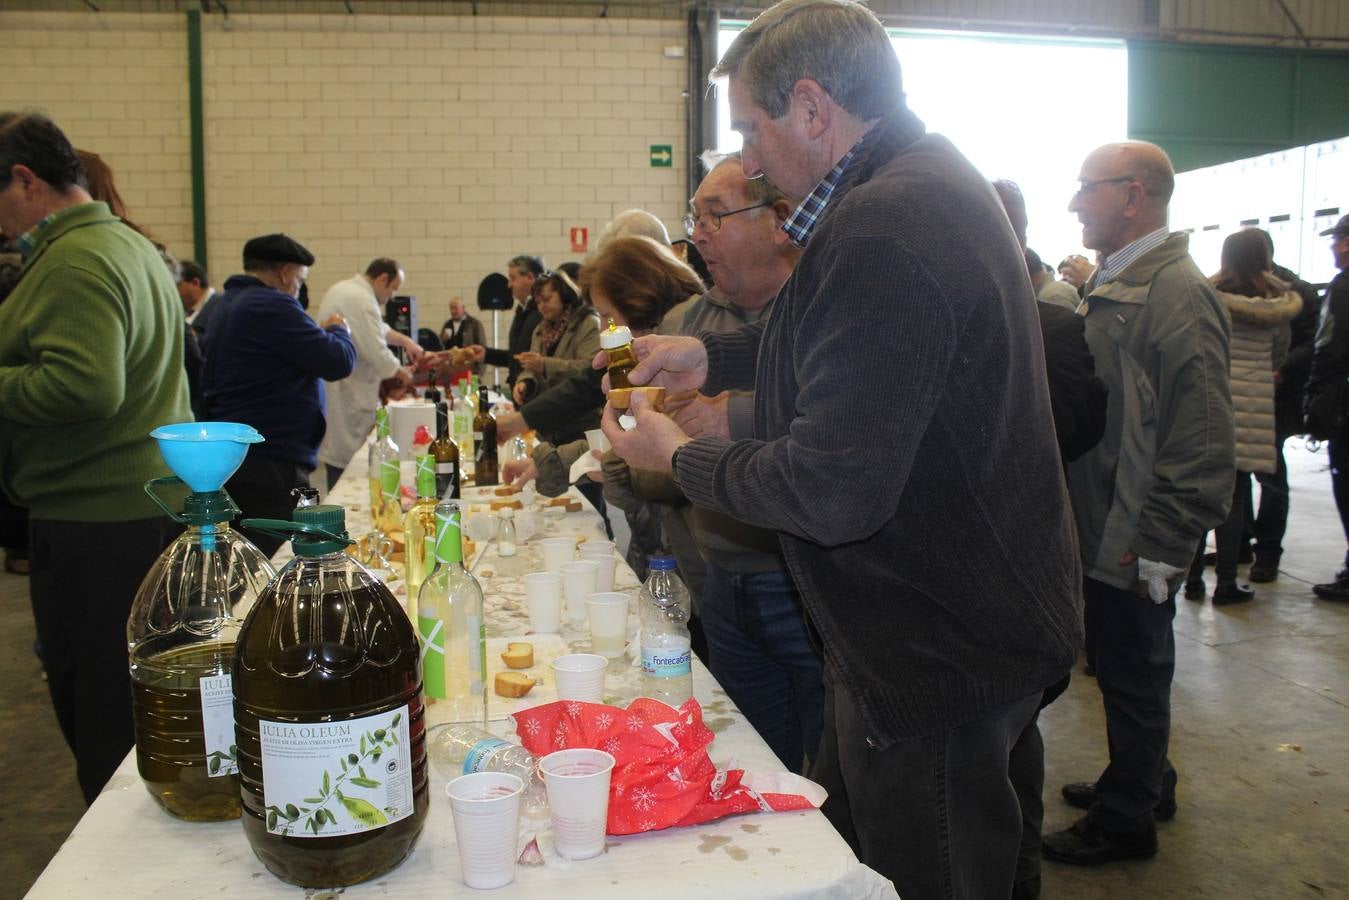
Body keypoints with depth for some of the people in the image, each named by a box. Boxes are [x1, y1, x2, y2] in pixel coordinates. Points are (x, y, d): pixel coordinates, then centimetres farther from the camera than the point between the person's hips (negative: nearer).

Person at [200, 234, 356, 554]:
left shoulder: (228, 303, 16)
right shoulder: (271, 306, -16)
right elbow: (340, 362, -18)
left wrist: (324, 332, 18)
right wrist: (339, 330, 3)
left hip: (233, 456, 11)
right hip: (270, 465, -10)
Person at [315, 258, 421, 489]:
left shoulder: (343, 288, 13)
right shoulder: (361, 301, -21)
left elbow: (376, 328, 27)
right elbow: (376, 352, -23)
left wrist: (404, 340, 16)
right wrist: (401, 372, -6)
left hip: (331, 391, 11)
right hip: (346, 400, -11)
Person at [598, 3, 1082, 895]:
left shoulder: (882, 234, -29)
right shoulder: (933, 180, 7)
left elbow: (834, 491, -31)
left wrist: (683, 459, -13)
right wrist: (714, 358, 16)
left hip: (942, 658, -10)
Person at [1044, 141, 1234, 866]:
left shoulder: (1177, 295, -19)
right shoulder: (1110, 288, 12)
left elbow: (1202, 443, -22)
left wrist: (1156, 547, -20)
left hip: (1134, 548, -9)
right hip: (1100, 533, 9)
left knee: (1131, 677, 7)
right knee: (1116, 667, 21)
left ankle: (1124, 819, 25)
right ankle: (1144, 782, 41)